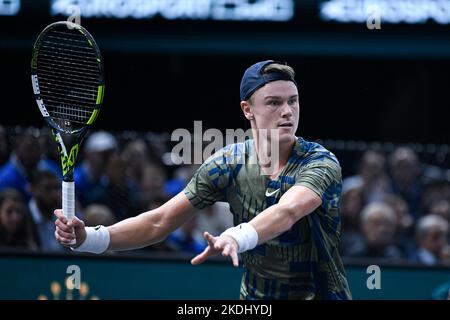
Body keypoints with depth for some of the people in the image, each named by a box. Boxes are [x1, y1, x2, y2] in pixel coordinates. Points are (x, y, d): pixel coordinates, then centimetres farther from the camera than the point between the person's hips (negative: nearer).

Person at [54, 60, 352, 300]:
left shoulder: (322, 164, -17)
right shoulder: (228, 162, -4)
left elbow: (285, 213, -37)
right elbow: (159, 222, -5)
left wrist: (238, 237, -56)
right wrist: (90, 238, -20)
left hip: (320, 294, -3)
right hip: (255, 295, 3)